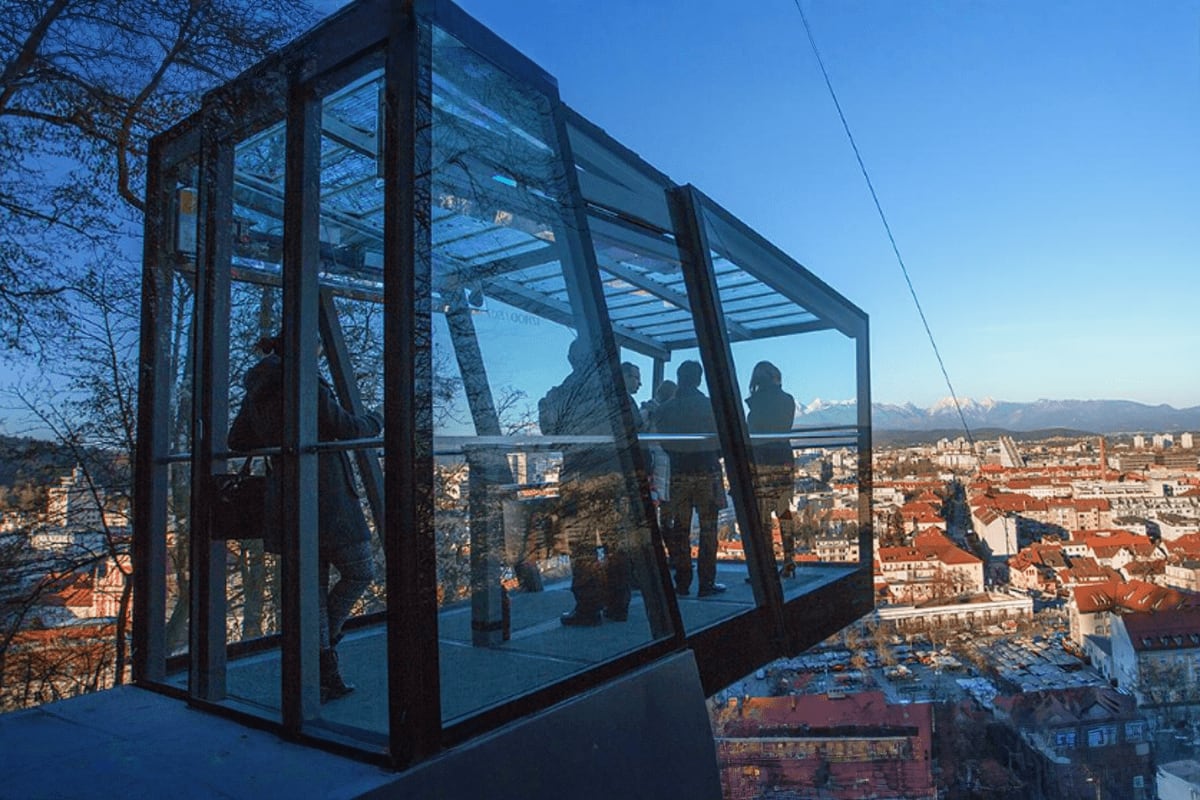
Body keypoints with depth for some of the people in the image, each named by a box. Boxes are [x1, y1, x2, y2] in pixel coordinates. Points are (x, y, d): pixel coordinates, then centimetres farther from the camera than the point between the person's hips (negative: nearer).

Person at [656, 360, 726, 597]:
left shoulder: (666, 409, -2)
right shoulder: (709, 406, -7)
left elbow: (663, 443, 3)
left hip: (678, 474, 2)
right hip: (707, 473, -2)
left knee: (679, 529, 9)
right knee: (708, 529, 6)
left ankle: (682, 582, 12)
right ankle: (706, 583, 7)